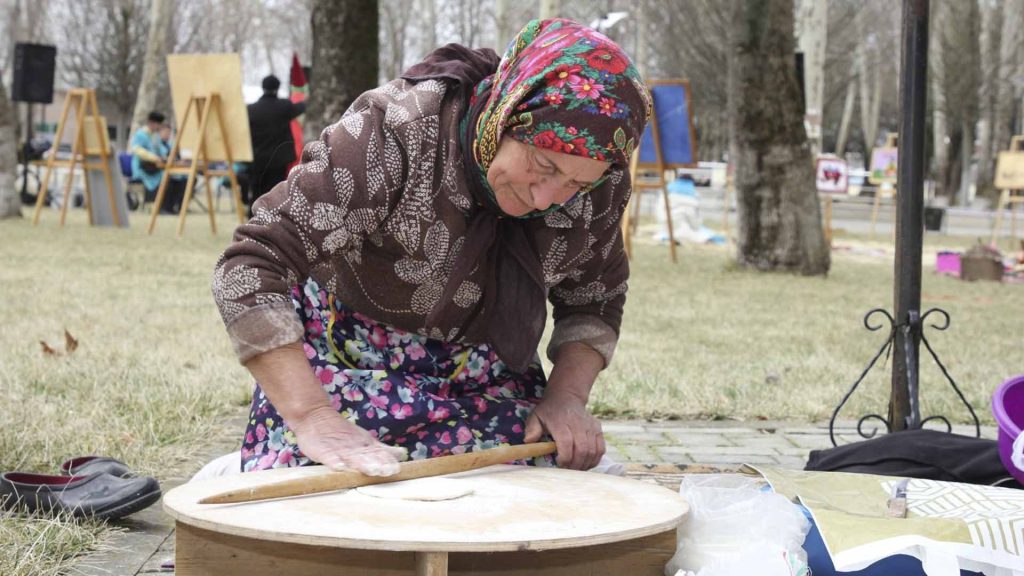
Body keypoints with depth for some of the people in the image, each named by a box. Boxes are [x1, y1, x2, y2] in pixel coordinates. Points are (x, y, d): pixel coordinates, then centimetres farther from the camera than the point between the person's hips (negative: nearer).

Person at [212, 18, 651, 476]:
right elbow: (253, 267, -33)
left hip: (488, 378, 4)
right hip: (352, 359, -4)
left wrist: (566, 396, -15)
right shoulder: (392, 134, -31)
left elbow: (594, 302, 3)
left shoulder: (599, 185, -15)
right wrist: (314, 418, -41)